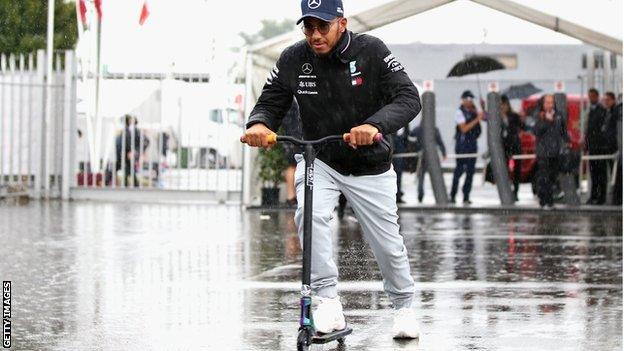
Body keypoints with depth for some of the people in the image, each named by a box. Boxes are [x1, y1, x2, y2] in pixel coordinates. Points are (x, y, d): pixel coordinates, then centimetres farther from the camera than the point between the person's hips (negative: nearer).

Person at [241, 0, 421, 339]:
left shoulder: (371, 51, -19)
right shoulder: (293, 60, -12)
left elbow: (409, 98, -26)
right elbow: (270, 103, -5)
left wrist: (375, 125, -45)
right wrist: (259, 124, -31)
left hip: (370, 167, -1)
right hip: (318, 161, 1)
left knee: (387, 244, 4)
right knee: (311, 213, -29)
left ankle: (404, 305, 32)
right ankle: (327, 300, -21)